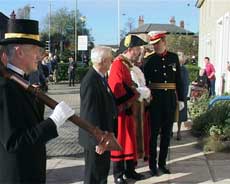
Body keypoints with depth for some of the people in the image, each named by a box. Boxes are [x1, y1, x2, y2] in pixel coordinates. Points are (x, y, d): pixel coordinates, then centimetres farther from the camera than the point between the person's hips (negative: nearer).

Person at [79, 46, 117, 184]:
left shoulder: (100, 77, 5)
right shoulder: (90, 82, -25)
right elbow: (90, 114, -27)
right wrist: (97, 140, -24)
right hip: (96, 138, -9)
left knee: (104, 170, 24)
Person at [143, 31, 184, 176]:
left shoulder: (174, 57, 5)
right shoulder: (149, 60, -2)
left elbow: (179, 80, 8)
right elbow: (144, 81, -2)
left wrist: (181, 99, 6)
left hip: (170, 100, 3)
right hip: (155, 100, -3)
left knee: (167, 133, 10)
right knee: (154, 132, 4)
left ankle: (162, 163, 22)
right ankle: (152, 164, 14)